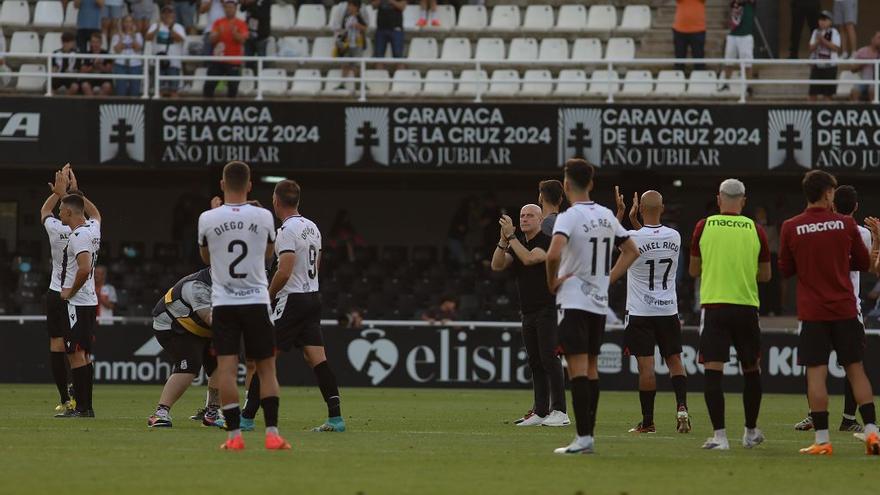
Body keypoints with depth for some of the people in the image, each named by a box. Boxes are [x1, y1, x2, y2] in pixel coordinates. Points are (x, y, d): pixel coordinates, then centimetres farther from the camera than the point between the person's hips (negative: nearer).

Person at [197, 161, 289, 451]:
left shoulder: (208, 219, -6)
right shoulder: (263, 217, -3)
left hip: (223, 304, -1)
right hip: (257, 301, 1)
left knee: (226, 369, -2)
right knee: (266, 368, 7)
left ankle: (234, 435, -8)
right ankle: (272, 434, 0)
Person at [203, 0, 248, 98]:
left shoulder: (240, 24, 1)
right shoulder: (218, 23, 9)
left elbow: (241, 39, -9)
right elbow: (212, 40, 4)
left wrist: (233, 31, -24)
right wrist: (219, 32, -15)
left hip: (234, 62, -3)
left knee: (233, 87, -7)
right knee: (209, 85, -2)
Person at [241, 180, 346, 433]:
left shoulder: (287, 230, -15)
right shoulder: (312, 227, 12)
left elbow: (284, 272, -22)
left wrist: (268, 296, -9)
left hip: (292, 300, -8)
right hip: (313, 296, 8)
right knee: (317, 358, 4)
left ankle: (247, 417, -3)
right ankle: (335, 417, -3)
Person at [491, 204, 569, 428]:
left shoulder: (547, 242, -9)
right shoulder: (518, 243, 15)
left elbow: (529, 258, -24)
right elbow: (497, 265, 4)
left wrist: (511, 236, -19)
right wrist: (504, 239, -9)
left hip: (548, 310, -8)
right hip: (528, 313, 8)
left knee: (549, 358, -14)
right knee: (535, 363, 7)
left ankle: (559, 412, -15)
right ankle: (540, 412, 9)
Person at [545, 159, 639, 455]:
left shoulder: (568, 217, -13)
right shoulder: (606, 216, 8)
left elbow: (554, 254, -29)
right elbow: (631, 251, 18)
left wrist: (552, 283, -12)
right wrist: (608, 278, 15)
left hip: (572, 301, -7)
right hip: (599, 302, 7)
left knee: (578, 368, -9)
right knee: (591, 368, 13)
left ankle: (583, 438, -14)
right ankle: (588, 434, 15)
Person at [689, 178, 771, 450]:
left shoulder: (704, 227, 0)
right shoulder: (755, 230, 2)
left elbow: (693, 270, 10)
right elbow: (765, 274, 10)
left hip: (713, 305, -2)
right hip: (747, 306, 2)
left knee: (713, 371, -4)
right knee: (751, 371, 17)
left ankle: (719, 435, -13)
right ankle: (751, 432, 27)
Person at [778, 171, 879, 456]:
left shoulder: (791, 228, -3)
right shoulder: (845, 224, -2)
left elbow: (785, 270, 6)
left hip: (812, 313, -1)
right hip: (845, 311, 1)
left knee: (816, 373, -1)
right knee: (856, 370, 9)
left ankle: (822, 440, -6)